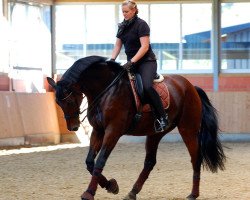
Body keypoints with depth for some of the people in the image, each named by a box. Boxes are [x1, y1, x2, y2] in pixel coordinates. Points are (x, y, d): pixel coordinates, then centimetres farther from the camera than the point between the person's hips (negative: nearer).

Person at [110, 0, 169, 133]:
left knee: (147, 86, -31)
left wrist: (131, 62, -26)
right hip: (131, 63, 9)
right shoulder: (123, 26, 11)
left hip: (146, 61, -9)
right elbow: (118, 45, 13)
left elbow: (145, 47, -19)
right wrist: (112, 60, -5)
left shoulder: (141, 25, -12)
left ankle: (162, 118, -24)